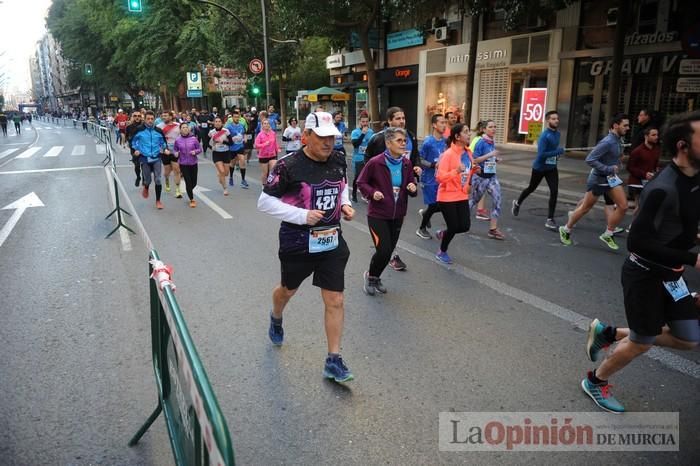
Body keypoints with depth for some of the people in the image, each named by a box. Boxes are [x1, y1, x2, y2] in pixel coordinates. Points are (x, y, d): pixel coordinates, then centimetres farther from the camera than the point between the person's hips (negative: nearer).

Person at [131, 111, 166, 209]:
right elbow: (133, 141, 10)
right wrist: (135, 150, -3)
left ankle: (158, 200, 10)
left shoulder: (158, 131, 1)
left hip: (156, 158, 1)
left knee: (157, 179, -3)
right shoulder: (139, 130, -4)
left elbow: (163, 142, 17)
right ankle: (146, 188, 43)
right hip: (144, 158, -1)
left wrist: (165, 149, 0)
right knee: (148, 180, 4)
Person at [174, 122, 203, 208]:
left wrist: (195, 151, -17)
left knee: (194, 182, 8)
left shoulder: (193, 139, -5)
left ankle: (189, 191, 43)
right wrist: (176, 153, -11)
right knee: (188, 182, -3)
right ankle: (192, 200, 14)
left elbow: (200, 149, 3)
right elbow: (174, 149, 10)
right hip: (183, 164, -1)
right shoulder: (178, 140, -4)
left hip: (193, 163, 1)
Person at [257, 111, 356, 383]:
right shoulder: (289, 166, -18)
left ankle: (334, 361, 14)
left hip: (332, 241, 3)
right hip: (298, 243, -3)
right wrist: (302, 215, -23)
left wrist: (345, 205, -2)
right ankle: (276, 319, 58)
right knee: (288, 289, 22)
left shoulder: (339, 161, -2)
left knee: (335, 301, 0)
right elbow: (264, 202, -14)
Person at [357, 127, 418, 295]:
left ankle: (376, 277, 38)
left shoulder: (407, 164, 0)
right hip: (377, 215, -5)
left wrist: (413, 189, -13)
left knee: (389, 250, 13)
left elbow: (412, 185, 10)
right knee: (383, 250, -11)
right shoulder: (375, 162, -15)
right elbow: (361, 183, -4)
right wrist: (372, 193, -21)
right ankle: (370, 276, 18)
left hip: (397, 215, 6)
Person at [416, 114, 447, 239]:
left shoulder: (445, 141, 3)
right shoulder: (428, 142, -16)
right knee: (433, 205, 1)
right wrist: (433, 165, -24)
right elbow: (420, 160, -13)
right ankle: (421, 229, 25)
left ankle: (424, 213, 36)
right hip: (430, 179, -6)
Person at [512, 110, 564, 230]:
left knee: (554, 191, -9)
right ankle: (517, 203, 45)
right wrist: (557, 152, -29)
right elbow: (541, 154, -28)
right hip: (539, 167, -5)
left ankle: (550, 220, -3)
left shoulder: (557, 133, 2)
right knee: (531, 188, 15)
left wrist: (557, 154, 4)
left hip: (552, 168, 5)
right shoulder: (544, 136, -21)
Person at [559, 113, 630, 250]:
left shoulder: (618, 140, 3)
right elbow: (590, 159, -28)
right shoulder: (608, 142, -24)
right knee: (585, 208, 5)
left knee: (623, 206, 0)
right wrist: (608, 169, -26)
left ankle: (608, 235, 11)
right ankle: (565, 230, 23)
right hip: (598, 179, -8)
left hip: (611, 178, 8)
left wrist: (616, 168, 7)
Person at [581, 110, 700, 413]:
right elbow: (638, 242, -30)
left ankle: (608, 334, 26)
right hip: (645, 274, -8)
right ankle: (595, 382, 32)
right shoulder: (663, 189, -27)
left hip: (669, 273, 8)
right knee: (642, 342, 8)